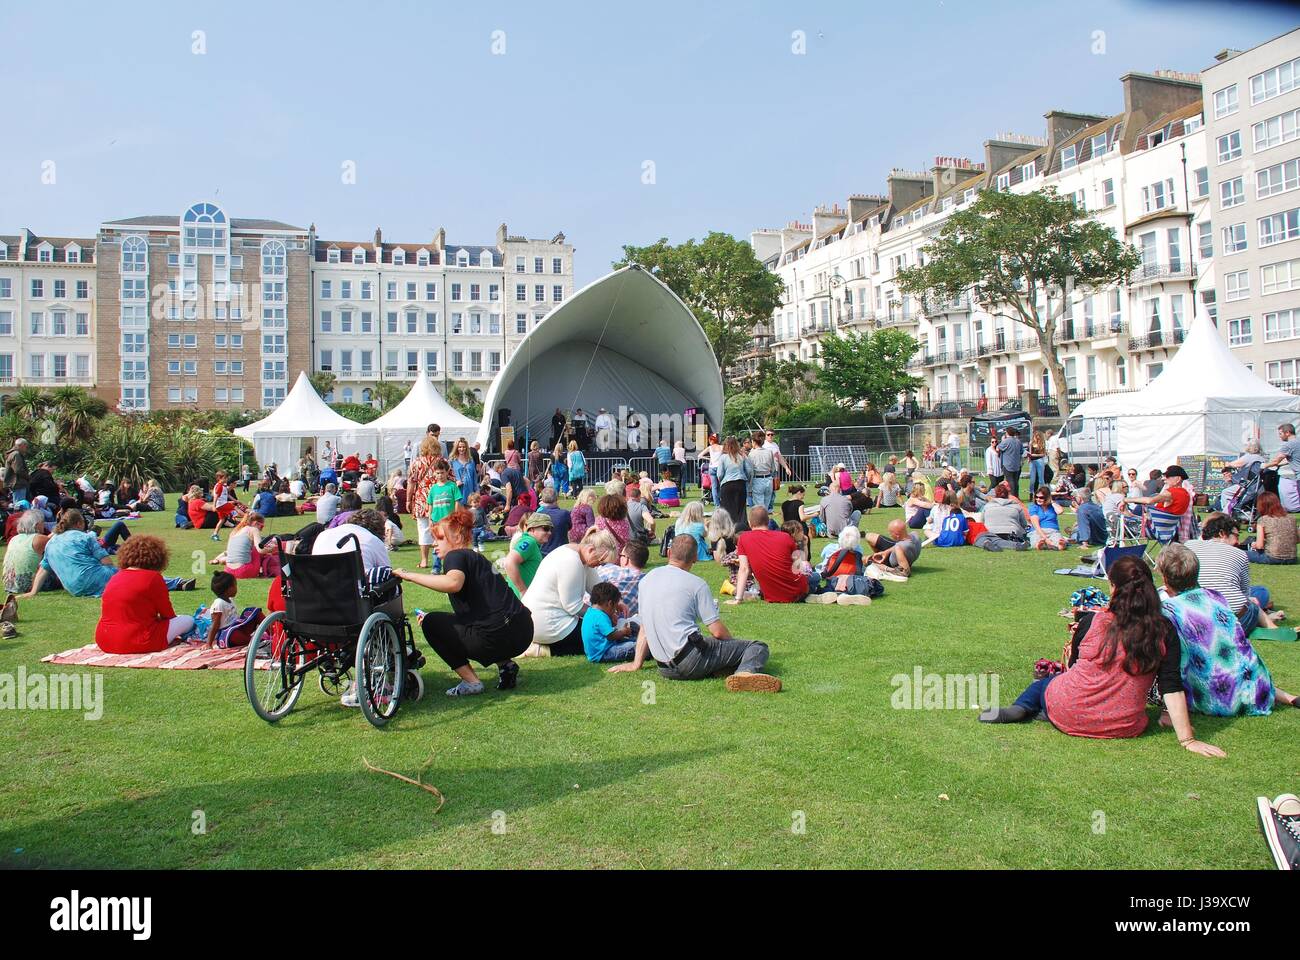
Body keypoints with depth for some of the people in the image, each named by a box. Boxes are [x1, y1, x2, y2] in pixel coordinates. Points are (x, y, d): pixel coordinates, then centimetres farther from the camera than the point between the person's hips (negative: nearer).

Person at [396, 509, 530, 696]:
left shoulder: (456, 556, -3)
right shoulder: (475, 557, 25)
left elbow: (453, 583, -28)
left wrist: (410, 576, -19)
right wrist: (432, 618, 24)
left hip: (499, 637, -9)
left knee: (431, 623, 6)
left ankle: (471, 681, 3)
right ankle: (506, 665, 15)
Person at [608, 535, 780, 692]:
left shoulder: (647, 580, 14)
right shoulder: (696, 584, -4)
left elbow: (645, 627, 20)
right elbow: (717, 631, -5)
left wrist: (636, 664, 29)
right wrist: (735, 643, 15)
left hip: (665, 669, 6)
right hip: (692, 660, -6)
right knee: (757, 647, -2)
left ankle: (714, 670, 1)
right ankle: (747, 672, -34)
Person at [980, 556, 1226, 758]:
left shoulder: (1094, 621, -7)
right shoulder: (1165, 632, -6)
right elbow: (1172, 688, -10)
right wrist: (1187, 739, -7)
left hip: (1071, 717, -1)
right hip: (1124, 727, 1)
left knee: (1043, 683, 31)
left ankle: (1020, 709, 7)